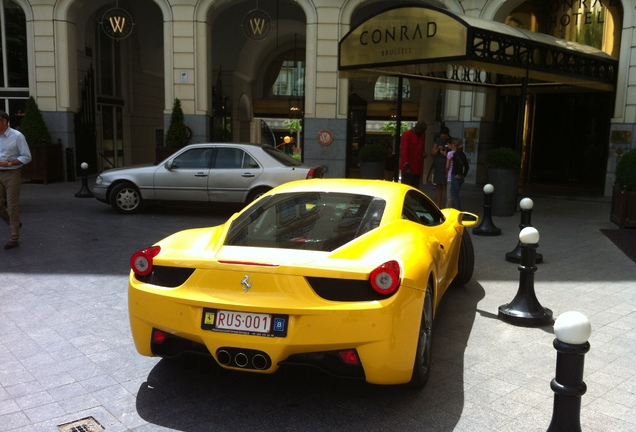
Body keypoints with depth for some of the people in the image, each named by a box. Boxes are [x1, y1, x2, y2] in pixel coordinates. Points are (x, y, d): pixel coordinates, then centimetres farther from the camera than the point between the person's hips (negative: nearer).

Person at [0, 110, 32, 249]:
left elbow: (27, 157, -10)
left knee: (12, 206, -2)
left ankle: (14, 239, 6)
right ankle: (14, 224, 28)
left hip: (11, 175, -5)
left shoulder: (17, 136, -8)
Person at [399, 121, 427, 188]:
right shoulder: (407, 135, -8)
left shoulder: (421, 136, 16)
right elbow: (404, 150, -14)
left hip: (418, 168, 7)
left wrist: (424, 153, 3)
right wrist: (406, 164, -19)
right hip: (408, 168, -7)